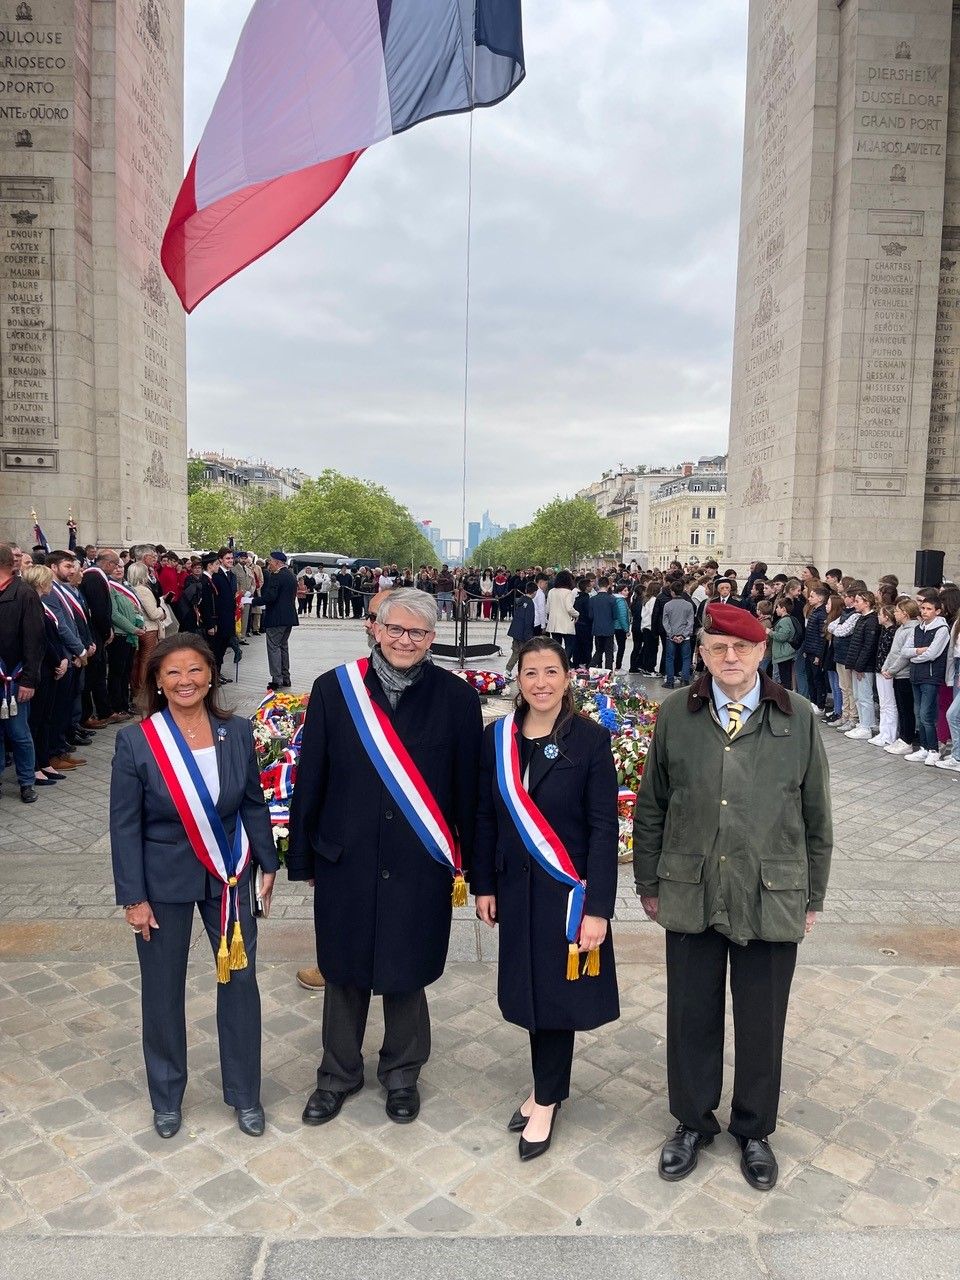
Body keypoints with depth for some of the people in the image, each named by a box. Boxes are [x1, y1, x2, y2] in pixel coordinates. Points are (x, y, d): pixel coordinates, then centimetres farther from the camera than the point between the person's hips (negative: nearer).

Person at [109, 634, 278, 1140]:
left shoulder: (237, 732, -6)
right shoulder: (136, 741, -14)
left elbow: (254, 803, 4)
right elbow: (125, 825, -9)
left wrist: (267, 864, 5)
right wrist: (133, 897, -9)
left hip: (229, 877, 2)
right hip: (164, 882, -2)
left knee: (240, 982, 10)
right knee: (163, 990, 14)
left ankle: (244, 1094, 31)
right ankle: (166, 1097, 38)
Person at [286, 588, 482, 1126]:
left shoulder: (457, 697, -7)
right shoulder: (334, 689, -5)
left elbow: (468, 785, -2)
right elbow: (310, 779, 0)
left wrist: (466, 859, 1)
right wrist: (302, 856, 3)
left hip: (419, 864, -1)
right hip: (345, 859, 1)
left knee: (406, 971, 14)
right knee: (344, 970, 17)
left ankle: (402, 1073, 41)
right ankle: (339, 1073, 41)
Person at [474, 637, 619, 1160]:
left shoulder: (590, 739, -12)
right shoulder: (497, 738, -1)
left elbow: (603, 827, -12)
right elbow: (485, 816, 5)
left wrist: (597, 908, -14)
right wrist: (483, 885, 5)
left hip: (568, 888, -3)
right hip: (516, 887, 4)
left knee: (557, 992, 7)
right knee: (528, 989, 14)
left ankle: (545, 1100, 28)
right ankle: (548, 1087, 35)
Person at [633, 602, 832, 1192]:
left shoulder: (799, 719, -5)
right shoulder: (676, 715, -3)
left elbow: (817, 817, 3)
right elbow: (651, 808, 5)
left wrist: (813, 896, 6)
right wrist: (649, 883, 8)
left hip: (772, 899, 0)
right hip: (690, 895, 1)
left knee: (763, 1022, 15)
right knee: (691, 1016, 14)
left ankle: (755, 1130, 40)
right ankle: (692, 1122, 38)